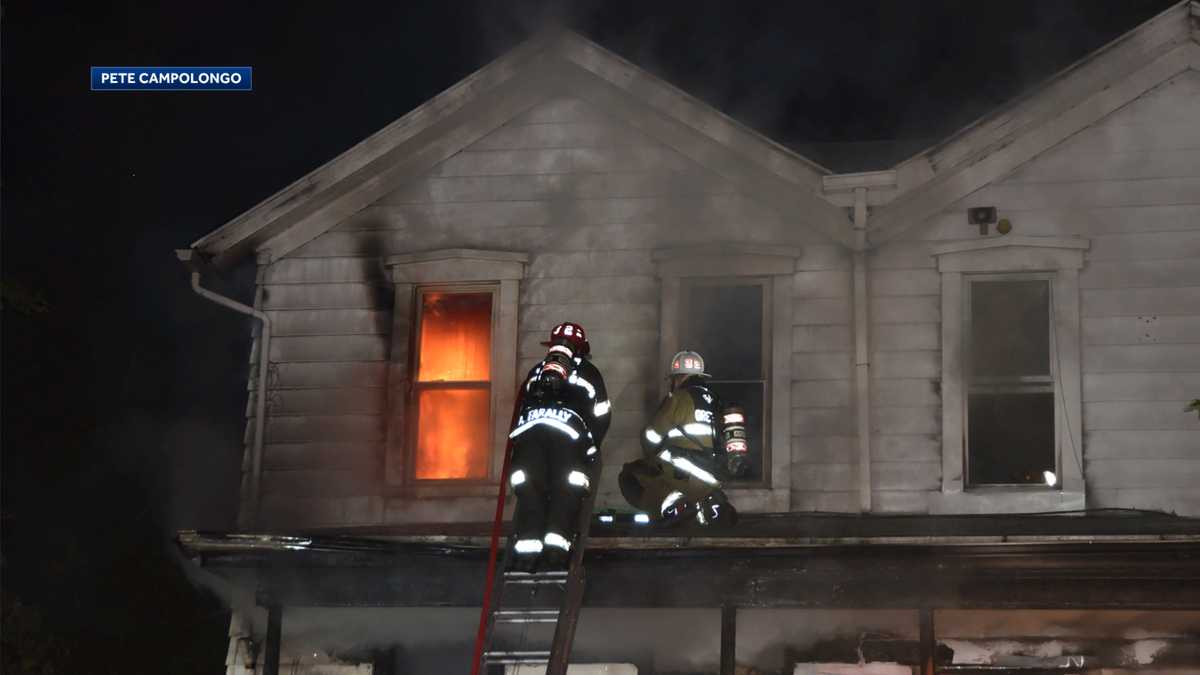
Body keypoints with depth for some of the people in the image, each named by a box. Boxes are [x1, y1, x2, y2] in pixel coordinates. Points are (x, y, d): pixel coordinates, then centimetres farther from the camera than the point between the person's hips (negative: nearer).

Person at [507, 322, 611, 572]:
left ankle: (527, 548, -16)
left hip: (529, 431, 2)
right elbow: (602, 416, 18)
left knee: (530, 492, 0)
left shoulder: (537, 370, 31)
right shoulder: (587, 372, 23)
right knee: (566, 492, -4)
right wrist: (591, 448, 28)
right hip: (569, 434, -2)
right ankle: (555, 549, -21)